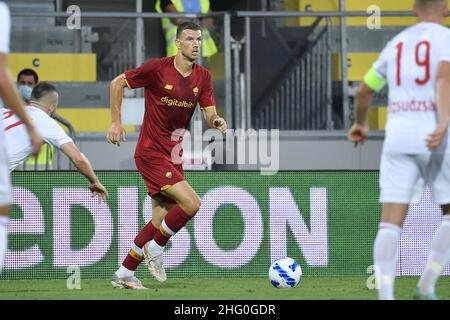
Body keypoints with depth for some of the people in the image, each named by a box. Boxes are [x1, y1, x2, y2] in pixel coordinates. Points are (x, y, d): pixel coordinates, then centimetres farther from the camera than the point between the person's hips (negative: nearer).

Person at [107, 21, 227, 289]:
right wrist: (116, 122, -6)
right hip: (151, 153, -7)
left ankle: (124, 274, 20)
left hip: (173, 155, 7)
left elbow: (210, 115, 1)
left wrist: (217, 122, -23)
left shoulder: (203, 77, 4)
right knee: (191, 203, -19)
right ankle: (155, 248, 2)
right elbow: (117, 83, -2)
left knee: (162, 220, 8)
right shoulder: (157, 68, -12)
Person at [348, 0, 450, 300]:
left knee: (391, 222, -4)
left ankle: (385, 297, -19)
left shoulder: (397, 44, 19)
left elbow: (364, 90, 27)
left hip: (398, 136, 4)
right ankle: (426, 288, 7)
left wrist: (361, 123, 46)